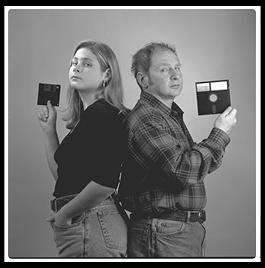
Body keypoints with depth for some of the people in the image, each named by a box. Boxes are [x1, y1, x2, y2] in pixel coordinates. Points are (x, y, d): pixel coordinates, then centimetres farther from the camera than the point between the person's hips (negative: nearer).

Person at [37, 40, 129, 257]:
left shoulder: (101, 115, -15)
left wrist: (65, 213, -14)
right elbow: (62, 174, 17)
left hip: (91, 225, -9)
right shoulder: (85, 117, 13)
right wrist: (49, 130, 11)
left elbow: (105, 183, -26)